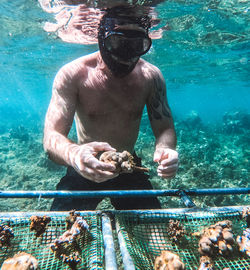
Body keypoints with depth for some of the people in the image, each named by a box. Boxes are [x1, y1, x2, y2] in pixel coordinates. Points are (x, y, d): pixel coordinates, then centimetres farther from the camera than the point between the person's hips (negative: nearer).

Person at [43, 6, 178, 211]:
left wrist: (164, 149, -34)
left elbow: (165, 129, -9)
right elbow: (51, 136, -24)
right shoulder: (72, 74, -19)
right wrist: (74, 153, -48)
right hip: (84, 170, -2)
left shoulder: (151, 76, -11)